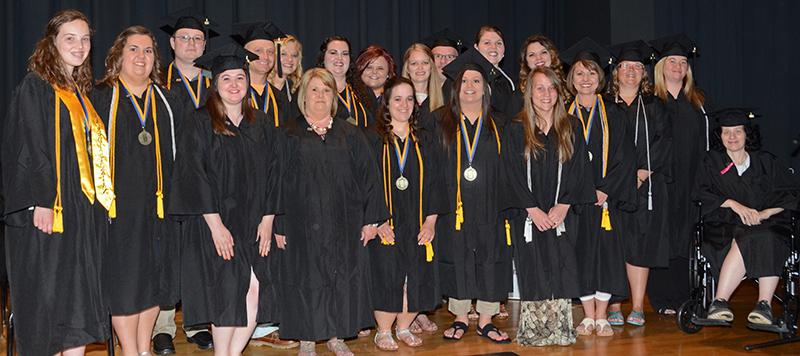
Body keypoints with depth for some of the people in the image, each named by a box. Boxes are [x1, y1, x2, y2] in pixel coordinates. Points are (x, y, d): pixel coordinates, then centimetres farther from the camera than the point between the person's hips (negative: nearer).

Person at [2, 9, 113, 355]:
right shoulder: (35, 87, -5)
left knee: (79, 299, 5)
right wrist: (40, 202, -20)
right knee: (49, 294, -3)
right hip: (48, 209, -7)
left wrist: (100, 201, 14)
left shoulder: (82, 91, 17)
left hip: (84, 210, 7)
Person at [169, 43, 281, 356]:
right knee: (227, 293, -5)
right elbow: (194, 176, -9)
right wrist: (216, 225, -15)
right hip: (216, 223, -4)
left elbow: (271, 174, 10)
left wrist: (267, 219, 0)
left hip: (253, 224, 4)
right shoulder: (200, 123, -3)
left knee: (254, 292, -4)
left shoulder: (262, 124, 11)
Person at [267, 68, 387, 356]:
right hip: (302, 222, -2)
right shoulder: (288, 136, 1)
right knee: (306, 280, 3)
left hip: (344, 224, 2)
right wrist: (277, 226, -8)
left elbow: (369, 177, 6)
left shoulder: (351, 135, 8)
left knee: (342, 279, 7)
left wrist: (371, 219, -1)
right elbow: (277, 182, -2)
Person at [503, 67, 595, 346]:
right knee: (533, 271, 0)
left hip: (563, 213, 1)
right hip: (529, 215, -1)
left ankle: (560, 330, 8)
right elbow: (514, 174, -4)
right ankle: (532, 330, 8)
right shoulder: (516, 130, 2)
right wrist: (533, 210, -12)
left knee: (561, 270, 1)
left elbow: (578, 170, 1)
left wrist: (563, 206, -10)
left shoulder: (572, 128, 7)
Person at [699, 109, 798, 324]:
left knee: (766, 241, -35)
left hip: (766, 226, 1)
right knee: (744, 242, -36)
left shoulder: (765, 162, 18)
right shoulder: (711, 162, 16)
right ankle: (719, 303, -39)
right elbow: (702, 194, -1)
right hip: (725, 226, -1)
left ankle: (764, 305, -40)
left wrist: (766, 213, -11)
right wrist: (734, 204, -16)